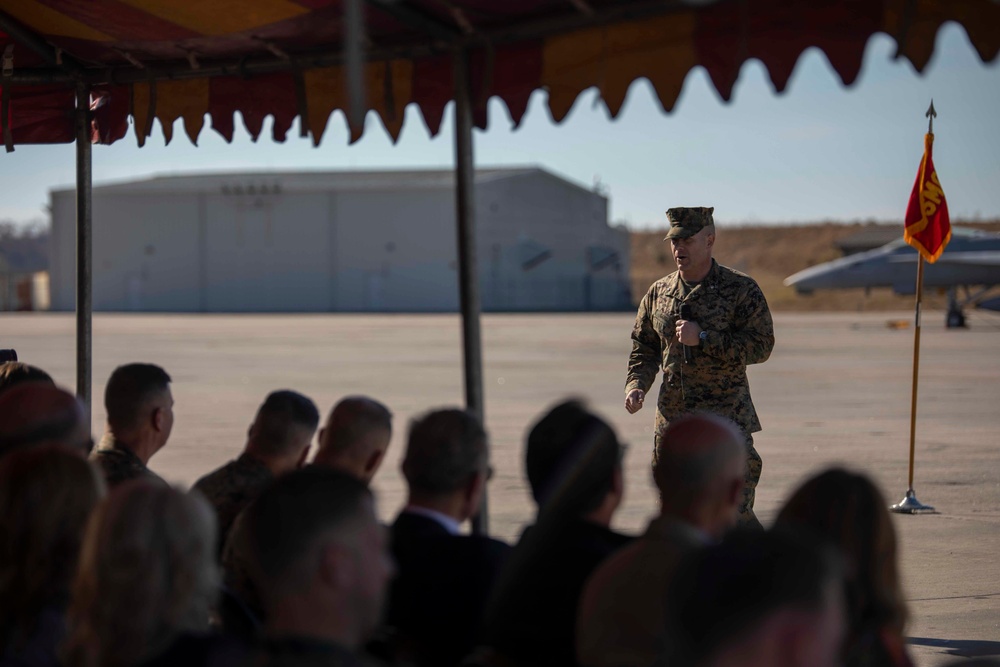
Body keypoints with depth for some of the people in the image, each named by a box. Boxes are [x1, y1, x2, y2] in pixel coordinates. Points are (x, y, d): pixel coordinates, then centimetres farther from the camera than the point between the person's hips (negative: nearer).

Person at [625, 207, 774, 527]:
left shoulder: (741, 290, -4)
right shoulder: (658, 293, 10)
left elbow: (761, 346, -11)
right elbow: (644, 347, 19)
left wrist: (703, 338, -17)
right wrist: (636, 384, 0)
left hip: (727, 420, -5)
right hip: (672, 418, 5)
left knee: (734, 515, -9)